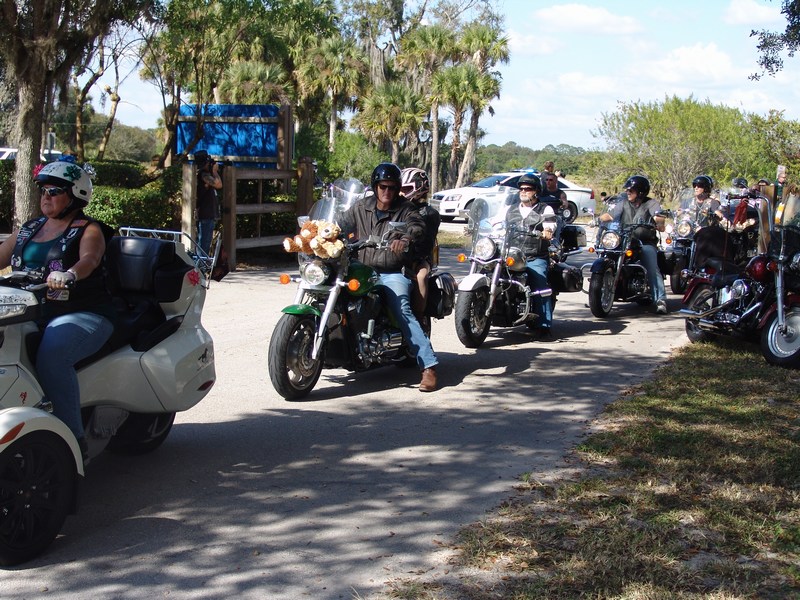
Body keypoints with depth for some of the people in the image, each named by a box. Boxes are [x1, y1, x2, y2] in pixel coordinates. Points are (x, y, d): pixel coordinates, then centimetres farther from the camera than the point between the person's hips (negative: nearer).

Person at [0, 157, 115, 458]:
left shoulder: (89, 230, 1)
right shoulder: (28, 229, 21)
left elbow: (89, 258, -19)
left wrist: (70, 275, -41)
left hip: (82, 316, -6)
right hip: (29, 314, 6)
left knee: (51, 354, -35)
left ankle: (74, 438, -30)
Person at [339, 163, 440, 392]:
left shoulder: (405, 209, 3)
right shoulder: (361, 207, 13)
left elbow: (417, 225, -16)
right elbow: (342, 226, 7)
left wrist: (404, 239, -39)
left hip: (393, 274, -4)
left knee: (402, 311, -24)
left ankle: (429, 366, -28)